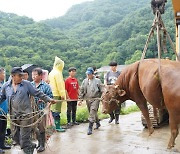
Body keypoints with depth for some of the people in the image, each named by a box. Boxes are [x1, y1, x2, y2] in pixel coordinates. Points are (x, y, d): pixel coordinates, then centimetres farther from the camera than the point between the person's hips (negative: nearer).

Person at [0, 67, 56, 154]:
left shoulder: (27, 84, -5)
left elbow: (38, 93, -2)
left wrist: (49, 100, -6)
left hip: (25, 115, -4)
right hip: (14, 116, 4)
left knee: (24, 137, -3)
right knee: (15, 136, 14)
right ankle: (30, 146, 36)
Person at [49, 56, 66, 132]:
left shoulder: (51, 73, 16)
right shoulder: (57, 73, -14)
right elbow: (59, 84, -18)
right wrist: (62, 94, -16)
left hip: (52, 94, 9)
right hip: (57, 95, -9)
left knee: (54, 110, 13)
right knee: (57, 111, -6)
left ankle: (56, 125, 21)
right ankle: (57, 127, -1)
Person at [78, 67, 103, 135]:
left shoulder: (97, 81, -2)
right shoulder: (84, 81, 9)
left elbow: (101, 90, 0)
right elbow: (81, 91, 12)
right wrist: (80, 99, 8)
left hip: (95, 99, -5)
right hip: (88, 99, 5)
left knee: (93, 112, -15)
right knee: (92, 113, 15)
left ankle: (90, 128, -13)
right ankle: (98, 123, 38)